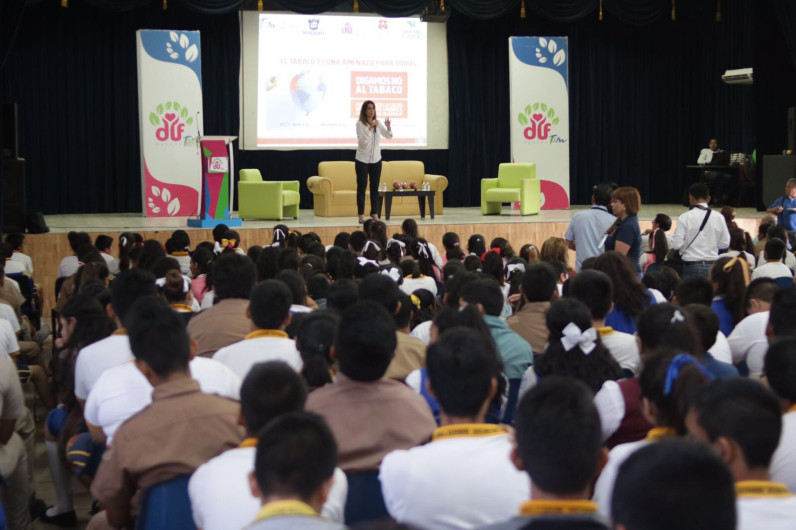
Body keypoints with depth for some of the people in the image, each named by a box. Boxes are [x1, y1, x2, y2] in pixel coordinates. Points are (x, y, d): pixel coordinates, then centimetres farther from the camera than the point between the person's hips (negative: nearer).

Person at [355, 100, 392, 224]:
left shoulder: (377, 123, 5)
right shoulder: (360, 124, -10)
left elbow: (389, 136, 7)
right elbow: (362, 140, -20)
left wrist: (388, 127, -12)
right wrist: (370, 127, -28)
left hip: (376, 160, 5)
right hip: (362, 160, -5)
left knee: (375, 188, 7)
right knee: (361, 187, -2)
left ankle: (374, 213, 13)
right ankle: (361, 215, 1)